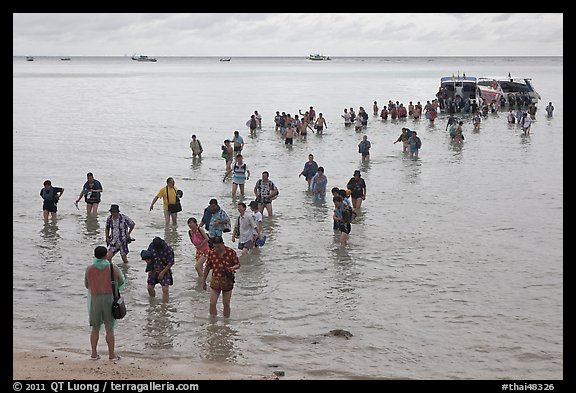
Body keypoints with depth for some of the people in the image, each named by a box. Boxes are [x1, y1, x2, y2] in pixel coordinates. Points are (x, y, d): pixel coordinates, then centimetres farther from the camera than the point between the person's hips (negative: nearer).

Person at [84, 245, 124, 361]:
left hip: (95, 300, 1)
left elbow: (86, 285, 10)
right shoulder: (113, 268, -7)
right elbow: (121, 283, 6)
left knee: (95, 328, 13)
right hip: (109, 299, -1)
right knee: (109, 329, 5)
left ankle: (94, 353, 17)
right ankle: (112, 354, 10)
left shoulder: (89, 269, -3)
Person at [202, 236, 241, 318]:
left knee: (226, 304, 7)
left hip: (227, 281, -1)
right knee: (212, 304, -3)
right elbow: (207, 268, 8)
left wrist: (231, 268, -21)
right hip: (215, 281, 1)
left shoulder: (231, 252, -7)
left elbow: (238, 264, 1)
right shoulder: (211, 253, -1)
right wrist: (204, 281, 12)